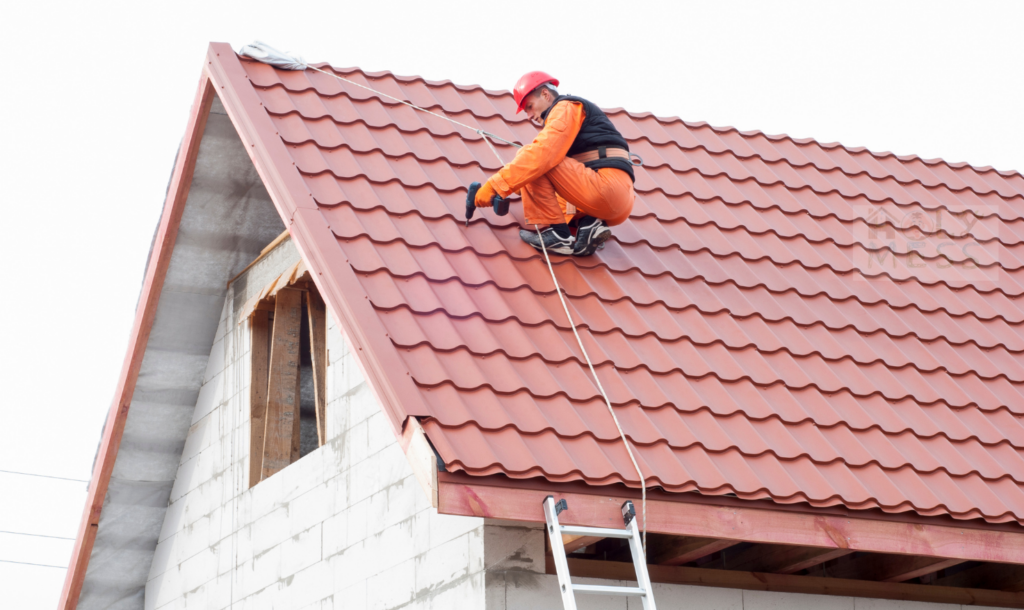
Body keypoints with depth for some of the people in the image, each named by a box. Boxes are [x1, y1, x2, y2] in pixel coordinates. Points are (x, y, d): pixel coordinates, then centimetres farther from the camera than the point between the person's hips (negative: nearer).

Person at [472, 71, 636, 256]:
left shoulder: (566, 107, 1)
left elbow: (540, 153, -15)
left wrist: (495, 185, -17)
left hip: (607, 185, -10)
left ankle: (556, 234, -13)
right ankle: (590, 225, 0)